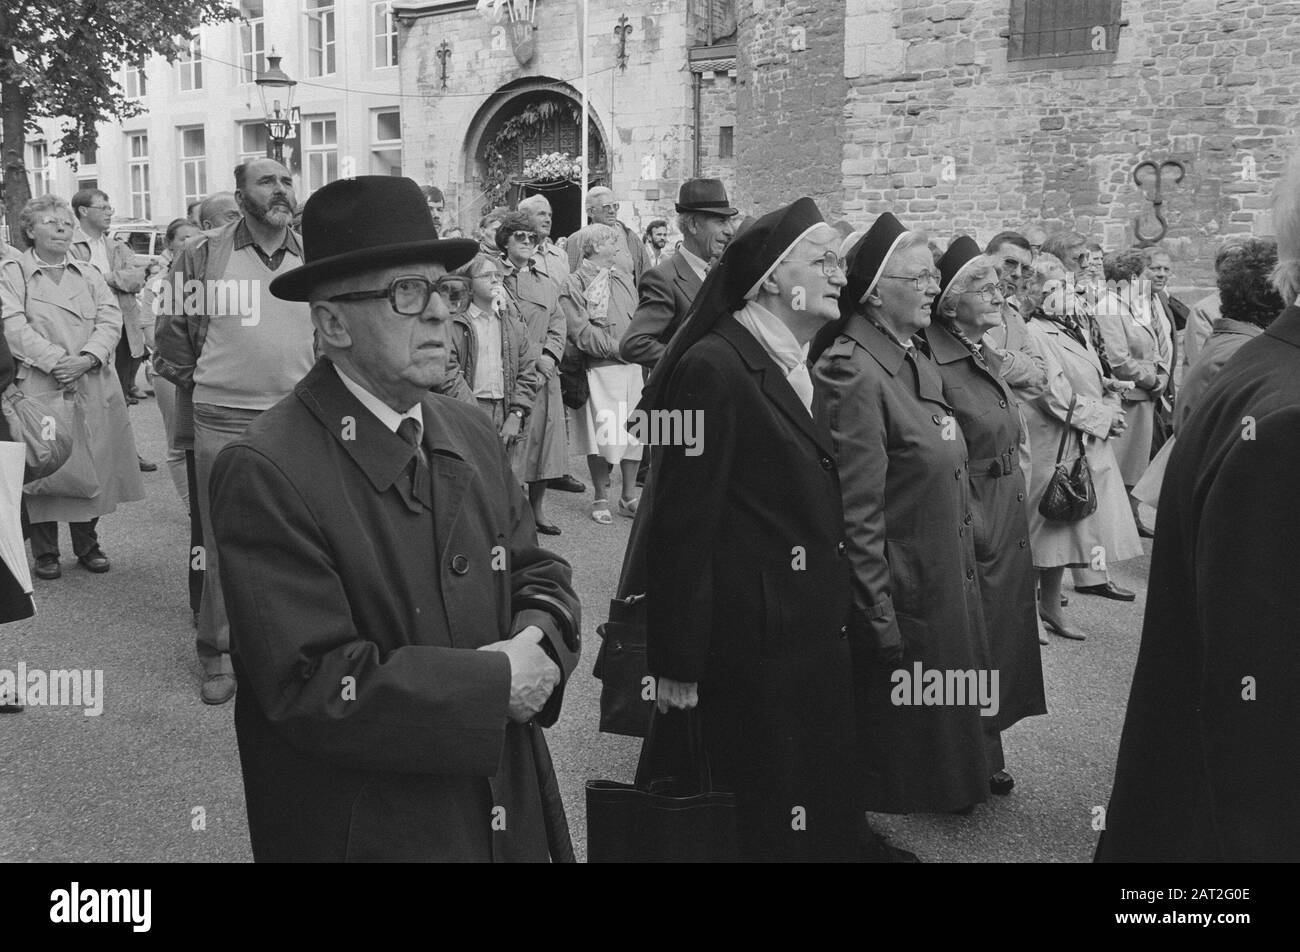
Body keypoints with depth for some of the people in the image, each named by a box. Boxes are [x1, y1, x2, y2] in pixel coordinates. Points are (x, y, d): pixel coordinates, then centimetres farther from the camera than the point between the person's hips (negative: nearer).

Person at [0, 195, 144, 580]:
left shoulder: (89, 273, 15)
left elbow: (110, 320, 3)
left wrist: (86, 358, -14)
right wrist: (57, 361, -19)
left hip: (93, 385, 4)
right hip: (39, 386, -3)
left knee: (93, 463, 6)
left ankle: (87, 544, 20)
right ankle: (45, 552, 11)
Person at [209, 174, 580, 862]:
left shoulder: (471, 434, 2)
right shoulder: (265, 472, -20)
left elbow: (538, 574, 8)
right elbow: (312, 687, -24)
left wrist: (538, 642, -14)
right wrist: (496, 683, -21)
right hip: (362, 833, -6)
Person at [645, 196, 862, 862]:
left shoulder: (796, 366, 11)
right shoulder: (714, 368, -16)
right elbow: (684, 526, -18)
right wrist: (679, 662, -17)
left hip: (812, 638, 9)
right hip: (752, 649, -8)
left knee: (826, 810, 16)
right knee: (766, 816, 5)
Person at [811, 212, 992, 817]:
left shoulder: (916, 362, 9)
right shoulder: (854, 372, -20)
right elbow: (857, 512, -22)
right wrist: (879, 618, -21)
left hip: (945, 586, 9)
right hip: (901, 597, -9)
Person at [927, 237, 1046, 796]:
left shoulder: (988, 359, 10)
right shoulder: (935, 367, -19)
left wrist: (1015, 511, 15)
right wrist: (972, 531, -20)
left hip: (1008, 528, 9)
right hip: (971, 529, -9)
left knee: (1000, 646, 17)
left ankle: (986, 759, 31)